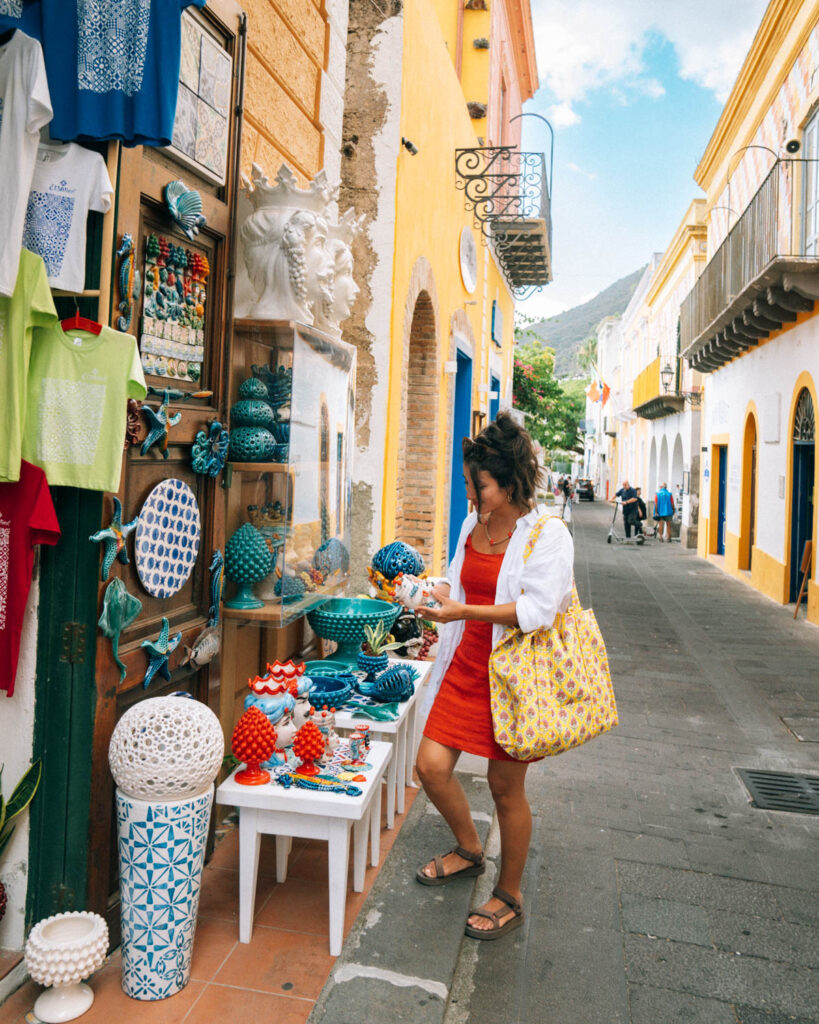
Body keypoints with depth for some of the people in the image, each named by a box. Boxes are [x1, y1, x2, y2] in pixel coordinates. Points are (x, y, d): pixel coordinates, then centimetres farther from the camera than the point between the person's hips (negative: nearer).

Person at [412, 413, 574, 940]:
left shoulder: (547, 533, -14)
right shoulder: (472, 525, 9)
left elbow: (538, 610, -23)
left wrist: (464, 611, -26)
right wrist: (437, 592, 3)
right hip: (468, 665, 7)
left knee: (506, 786, 6)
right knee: (431, 765, 4)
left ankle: (510, 898, 30)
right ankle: (469, 850, 35)